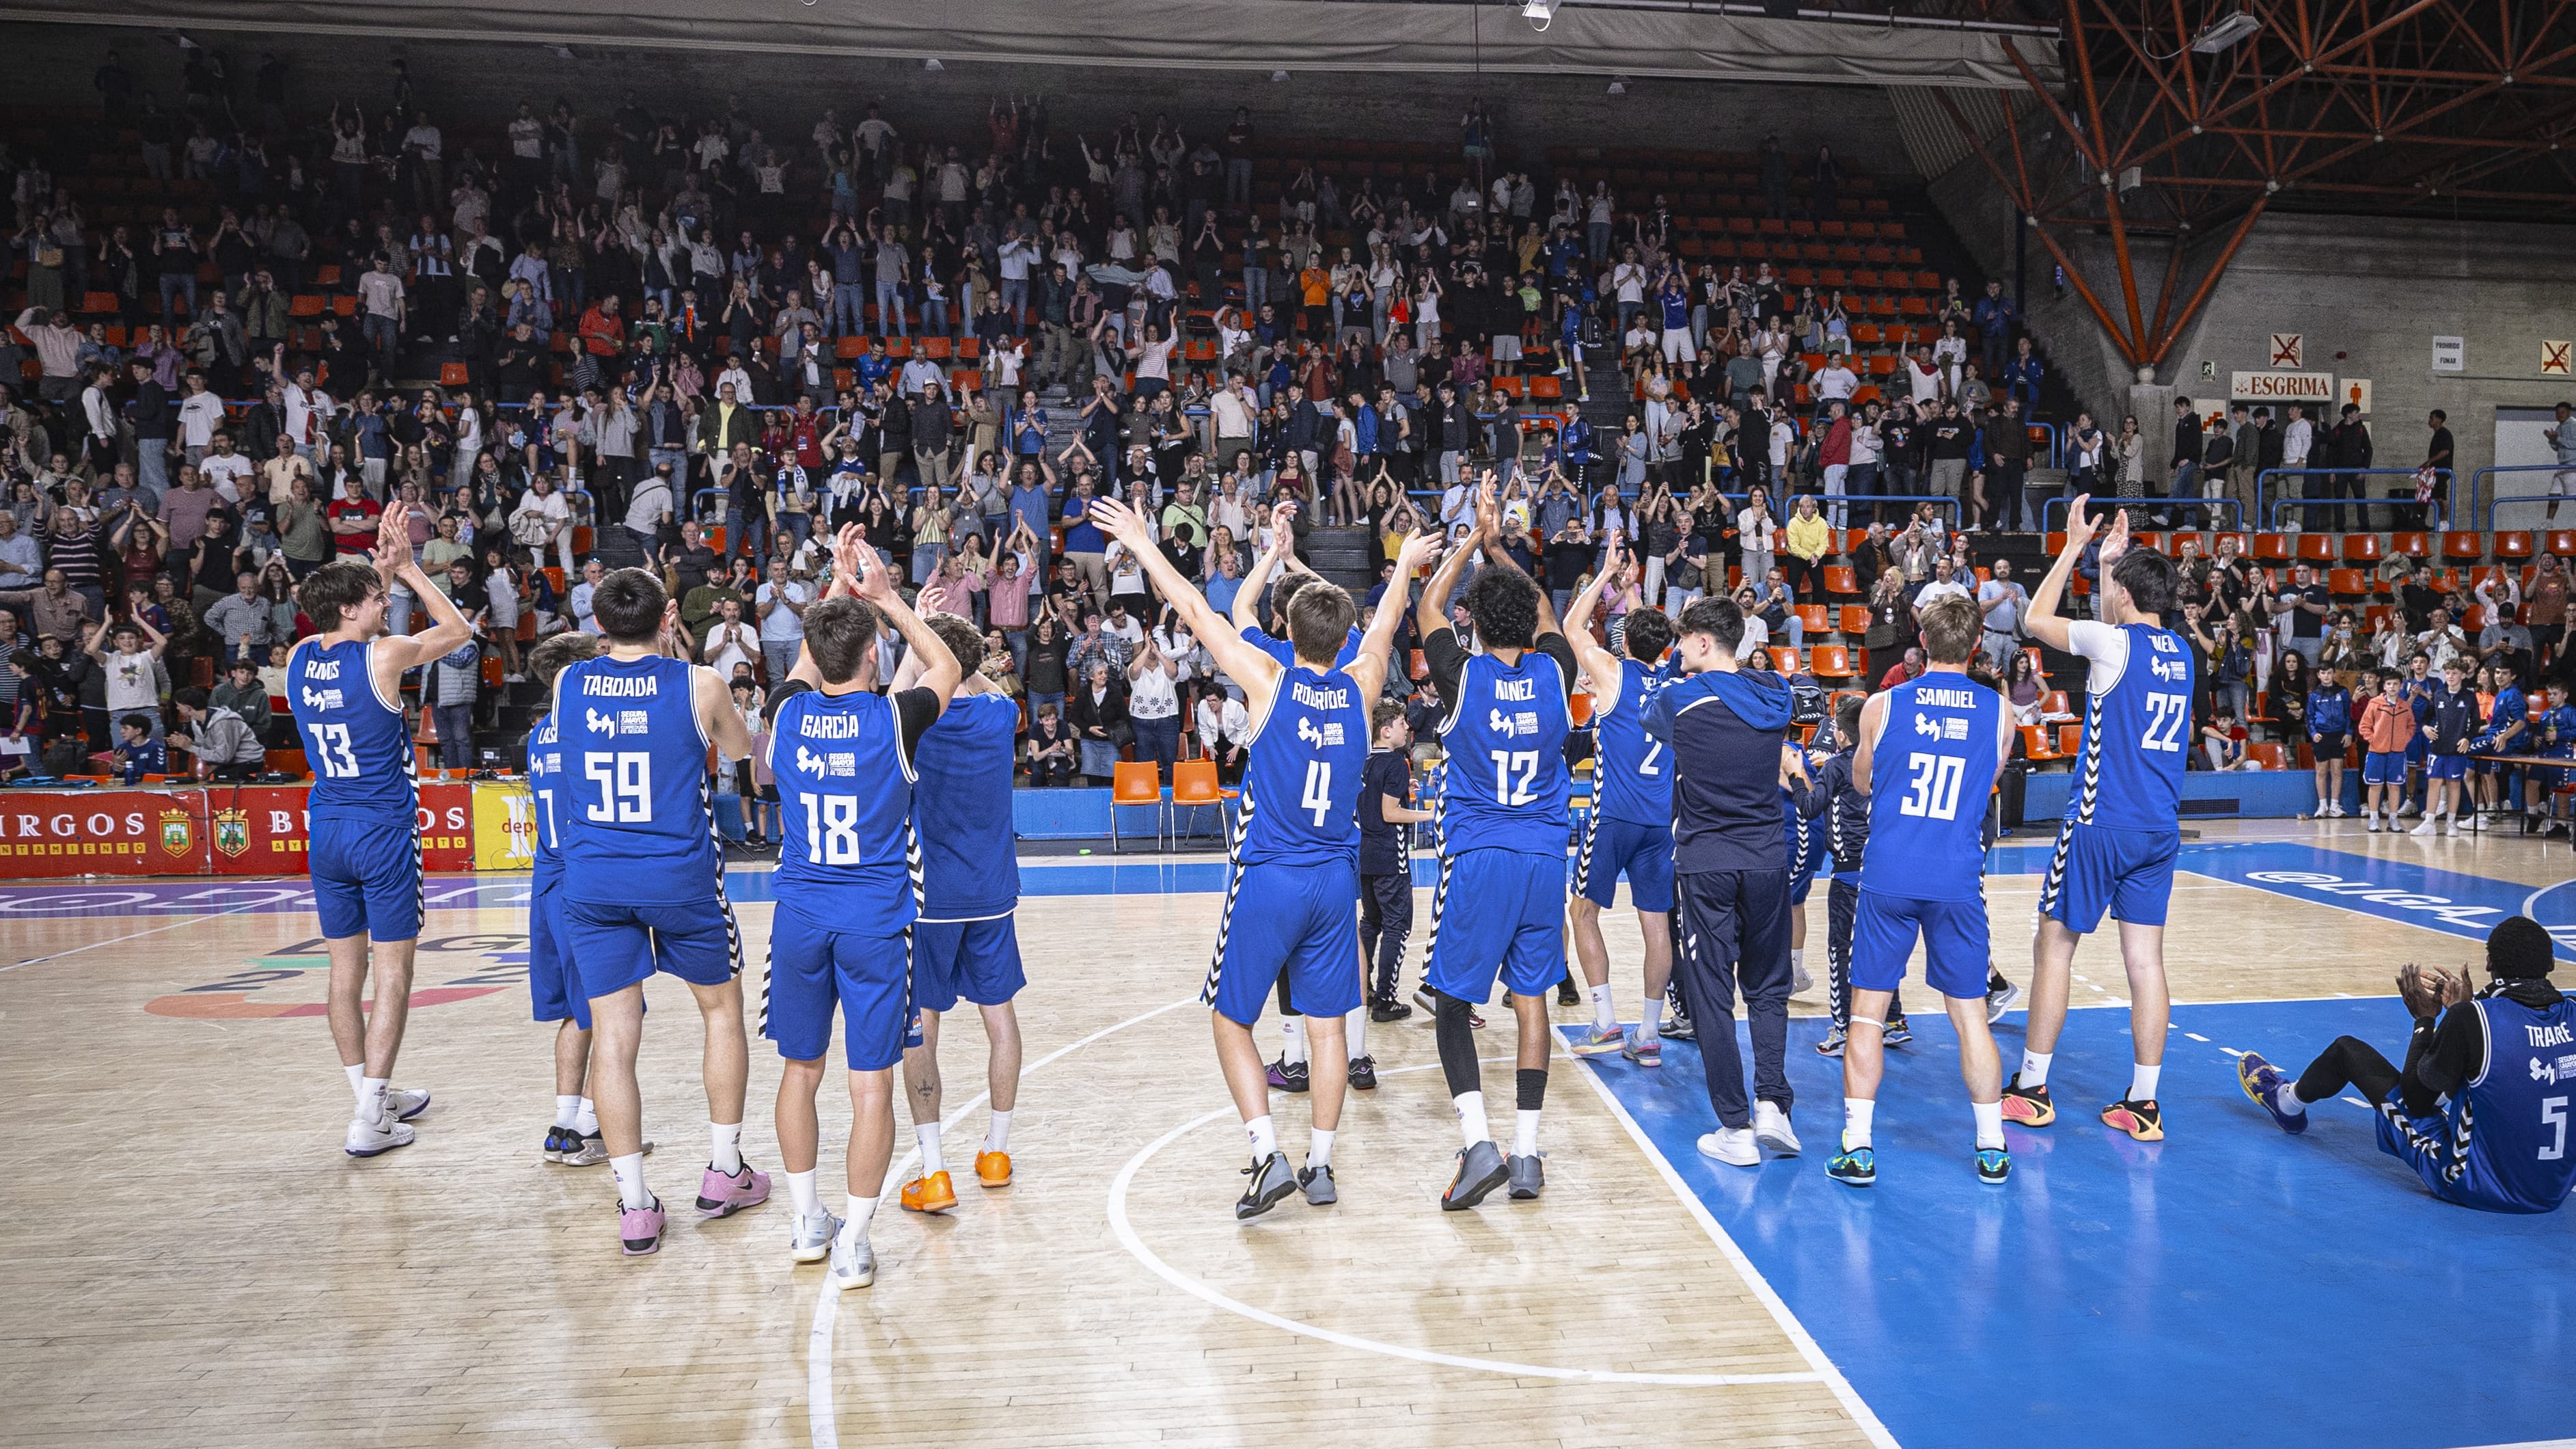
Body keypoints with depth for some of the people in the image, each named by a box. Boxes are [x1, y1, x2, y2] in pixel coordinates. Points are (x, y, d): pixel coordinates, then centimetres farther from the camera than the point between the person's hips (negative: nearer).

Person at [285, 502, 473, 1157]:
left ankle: (374, 1094, 26)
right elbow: (459, 630, 3)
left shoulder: (301, 657, 4)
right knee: (392, 971, -1)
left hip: (326, 831, 6)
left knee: (346, 968, 13)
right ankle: (370, 1119, -2)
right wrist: (407, 567, 9)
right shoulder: (383, 656, -13)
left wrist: (384, 566, 22)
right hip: (383, 832, -6)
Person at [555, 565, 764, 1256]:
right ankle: (724, 1173, 24)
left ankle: (635, 1206, 6)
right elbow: (742, 750, 12)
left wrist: (657, 653, 24)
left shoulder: (567, 685, 0)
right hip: (681, 877, -2)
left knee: (613, 1035, 5)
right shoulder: (698, 684, -8)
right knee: (721, 1008, 18)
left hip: (592, 881, 2)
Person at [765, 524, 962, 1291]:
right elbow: (946, 666, 11)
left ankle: (807, 1224, 27)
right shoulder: (893, 719, -10)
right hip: (875, 920, -3)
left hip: (800, 916, 4)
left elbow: (804, 665, 23)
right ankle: (852, 1247, 5)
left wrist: (838, 589, 26)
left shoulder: (789, 715, -2)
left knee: (800, 1069, 17)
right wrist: (886, 598, 14)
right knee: (871, 1084, 2)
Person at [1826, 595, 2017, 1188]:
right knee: (1970, 1014, 11)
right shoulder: (2000, 713, 1)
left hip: (1888, 877, -1)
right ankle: (1992, 1150, 19)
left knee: (1867, 1012, 6)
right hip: (1958, 881, 1)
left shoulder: (1882, 706, -2)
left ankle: (1857, 1149, 5)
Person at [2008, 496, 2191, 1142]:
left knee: (2054, 947, 4)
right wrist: (2113, 559, 29)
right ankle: (2143, 1103, 9)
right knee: (2145, 957, 6)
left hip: (2101, 823, -6)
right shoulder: (2181, 651, 10)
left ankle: (2031, 1089, 11)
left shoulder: (2115, 642, -11)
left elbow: (2036, 620, 3)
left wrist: (2075, 547, 10)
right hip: (2160, 828, 6)